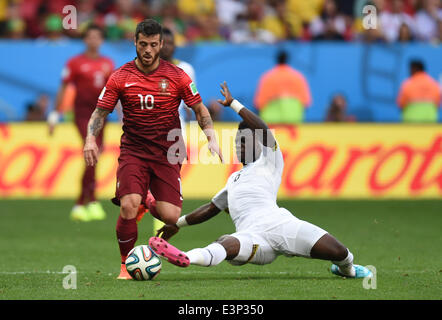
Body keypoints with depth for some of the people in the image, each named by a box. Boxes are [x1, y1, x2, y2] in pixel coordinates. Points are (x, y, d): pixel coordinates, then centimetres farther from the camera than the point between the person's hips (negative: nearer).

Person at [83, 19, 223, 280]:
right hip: (133, 150, -1)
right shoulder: (121, 77, 1)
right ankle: (126, 265, -1)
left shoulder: (177, 76, 1)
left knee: (171, 216, -12)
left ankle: (151, 205, 27)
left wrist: (212, 138, -4)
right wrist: (91, 138, -11)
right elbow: (101, 112, 6)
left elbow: (199, 109, 9)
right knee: (128, 206, -23)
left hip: (167, 153, 1)